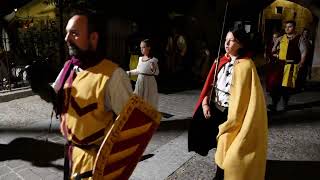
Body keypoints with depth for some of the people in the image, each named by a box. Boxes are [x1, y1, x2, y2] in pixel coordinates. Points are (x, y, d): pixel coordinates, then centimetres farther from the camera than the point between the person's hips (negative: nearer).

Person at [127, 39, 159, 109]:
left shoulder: (153, 60, -11)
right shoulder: (140, 58, 8)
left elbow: (157, 72, -12)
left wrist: (153, 69, -31)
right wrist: (128, 72, 19)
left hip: (149, 82, -6)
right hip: (140, 81, 6)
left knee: (148, 101, 1)